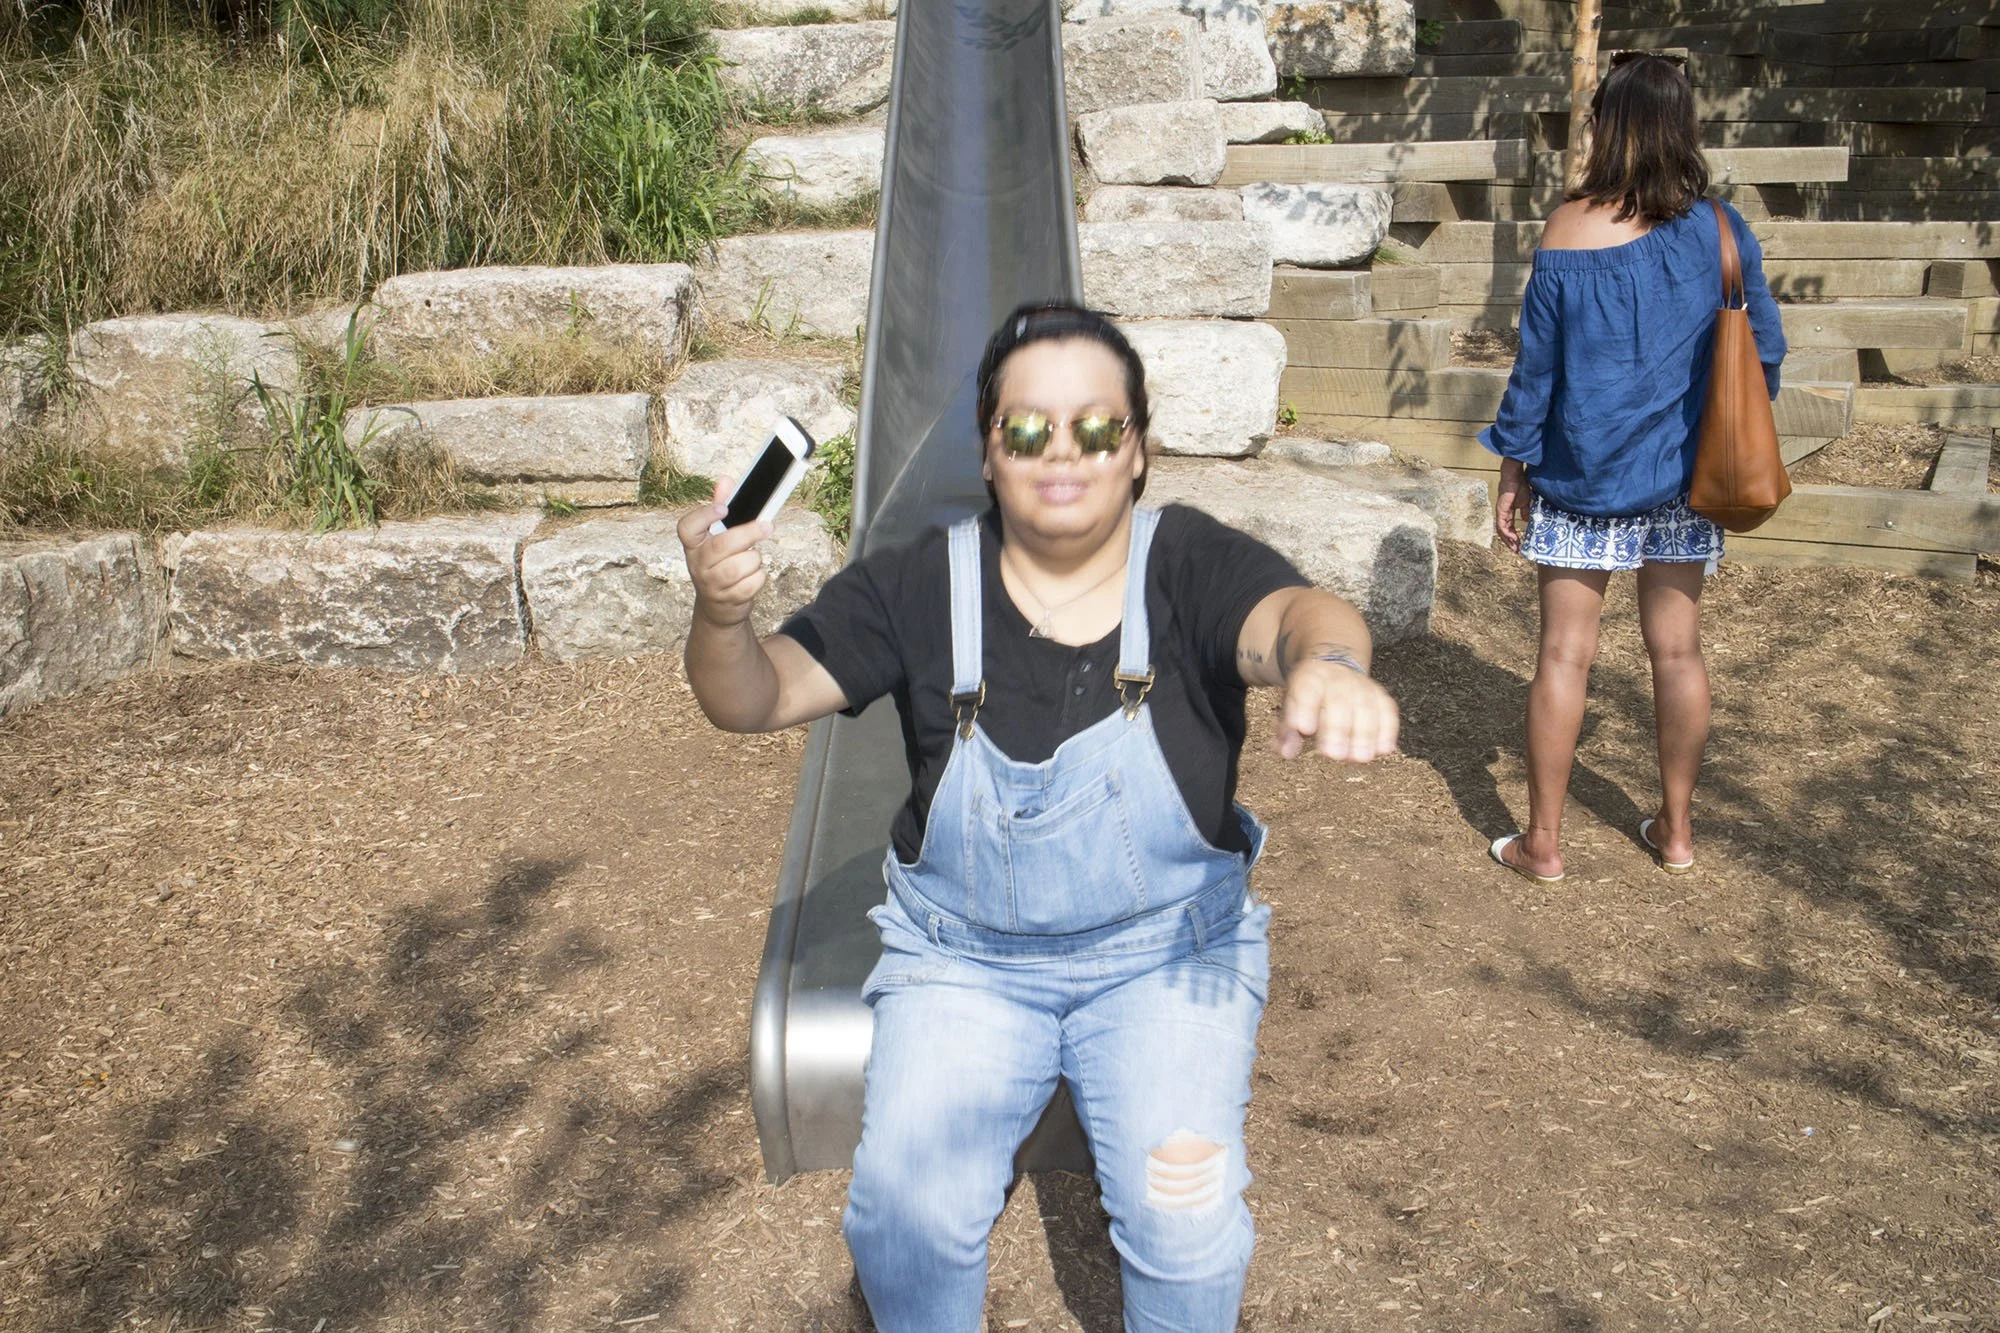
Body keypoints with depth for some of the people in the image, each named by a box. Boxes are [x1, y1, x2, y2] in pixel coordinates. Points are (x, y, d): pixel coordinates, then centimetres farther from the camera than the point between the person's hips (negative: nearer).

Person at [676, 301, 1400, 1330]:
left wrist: (1329, 663, -57)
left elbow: (1292, 614, -32)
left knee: (1185, 1214, -19)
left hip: (1168, 951, -1)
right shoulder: (920, 587, -7)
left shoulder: (1190, 565, -11)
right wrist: (720, 616, -34)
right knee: (906, 1210, -17)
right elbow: (755, 700, -11)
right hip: (964, 959, 1)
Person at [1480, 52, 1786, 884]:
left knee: (1564, 655, 5)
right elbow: (1764, 349, 4)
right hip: (1682, 479, 3)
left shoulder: (1570, 230, -11)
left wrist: (1513, 469, 1)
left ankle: (1542, 843, 12)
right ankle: (1676, 831, 26)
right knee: (1678, 652, 13)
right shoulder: (1720, 230, -2)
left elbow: (1536, 363, -8)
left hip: (1583, 477, -3)